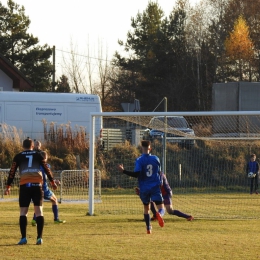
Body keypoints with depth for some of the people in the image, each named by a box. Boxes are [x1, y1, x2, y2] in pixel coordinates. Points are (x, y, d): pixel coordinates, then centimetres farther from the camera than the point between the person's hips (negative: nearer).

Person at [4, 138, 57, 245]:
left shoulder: (18, 157, 11)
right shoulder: (38, 155, 13)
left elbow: (12, 172, 8)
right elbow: (46, 169, 11)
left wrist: (8, 186, 13)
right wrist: (52, 182, 20)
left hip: (24, 185, -1)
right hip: (37, 185, 1)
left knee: (23, 212, 4)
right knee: (39, 211, 3)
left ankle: (23, 237, -5)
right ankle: (39, 237, -4)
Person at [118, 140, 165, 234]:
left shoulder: (139, 160, -6)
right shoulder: (155, 159, 4)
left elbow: (136, 174, -17)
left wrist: (123, 171, -9)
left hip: (144, 188, 0)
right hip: (155, 187, 0)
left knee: (146, 208, 20)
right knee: (161, 208, -7)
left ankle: (148, 228, 16)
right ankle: (159, 214, -42)